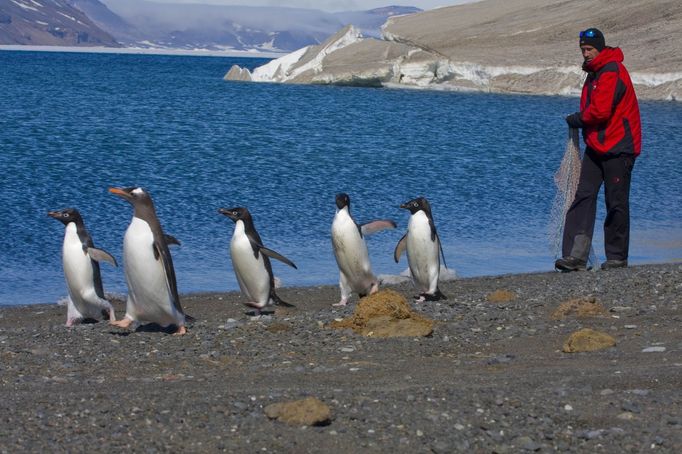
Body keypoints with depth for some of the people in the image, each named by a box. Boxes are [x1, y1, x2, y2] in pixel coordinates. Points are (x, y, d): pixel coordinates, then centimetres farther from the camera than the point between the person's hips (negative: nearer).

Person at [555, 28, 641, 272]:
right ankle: (576, 256, -8)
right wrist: (581, 120, 8)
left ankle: (617, 257, 9)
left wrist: (577, 119, -4)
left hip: (617, 148, -9)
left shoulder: (612, 72, -13)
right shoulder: (594, 73, 18)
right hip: (596, 146, 9)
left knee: (616, 203, -1)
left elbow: (601, 111, -20)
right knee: (583, 196, -3)